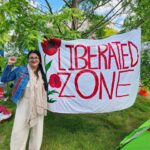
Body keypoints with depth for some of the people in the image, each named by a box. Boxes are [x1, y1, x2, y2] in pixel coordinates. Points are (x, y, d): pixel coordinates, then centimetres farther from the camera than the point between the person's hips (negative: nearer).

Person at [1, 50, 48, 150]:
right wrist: (9, 65, -11)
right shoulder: (20, 70, -2)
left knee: (37, 130, 17)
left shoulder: (42, 73, 6)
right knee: (19, 131, 2)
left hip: (38, 106, 3)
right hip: (24, 104, -3)